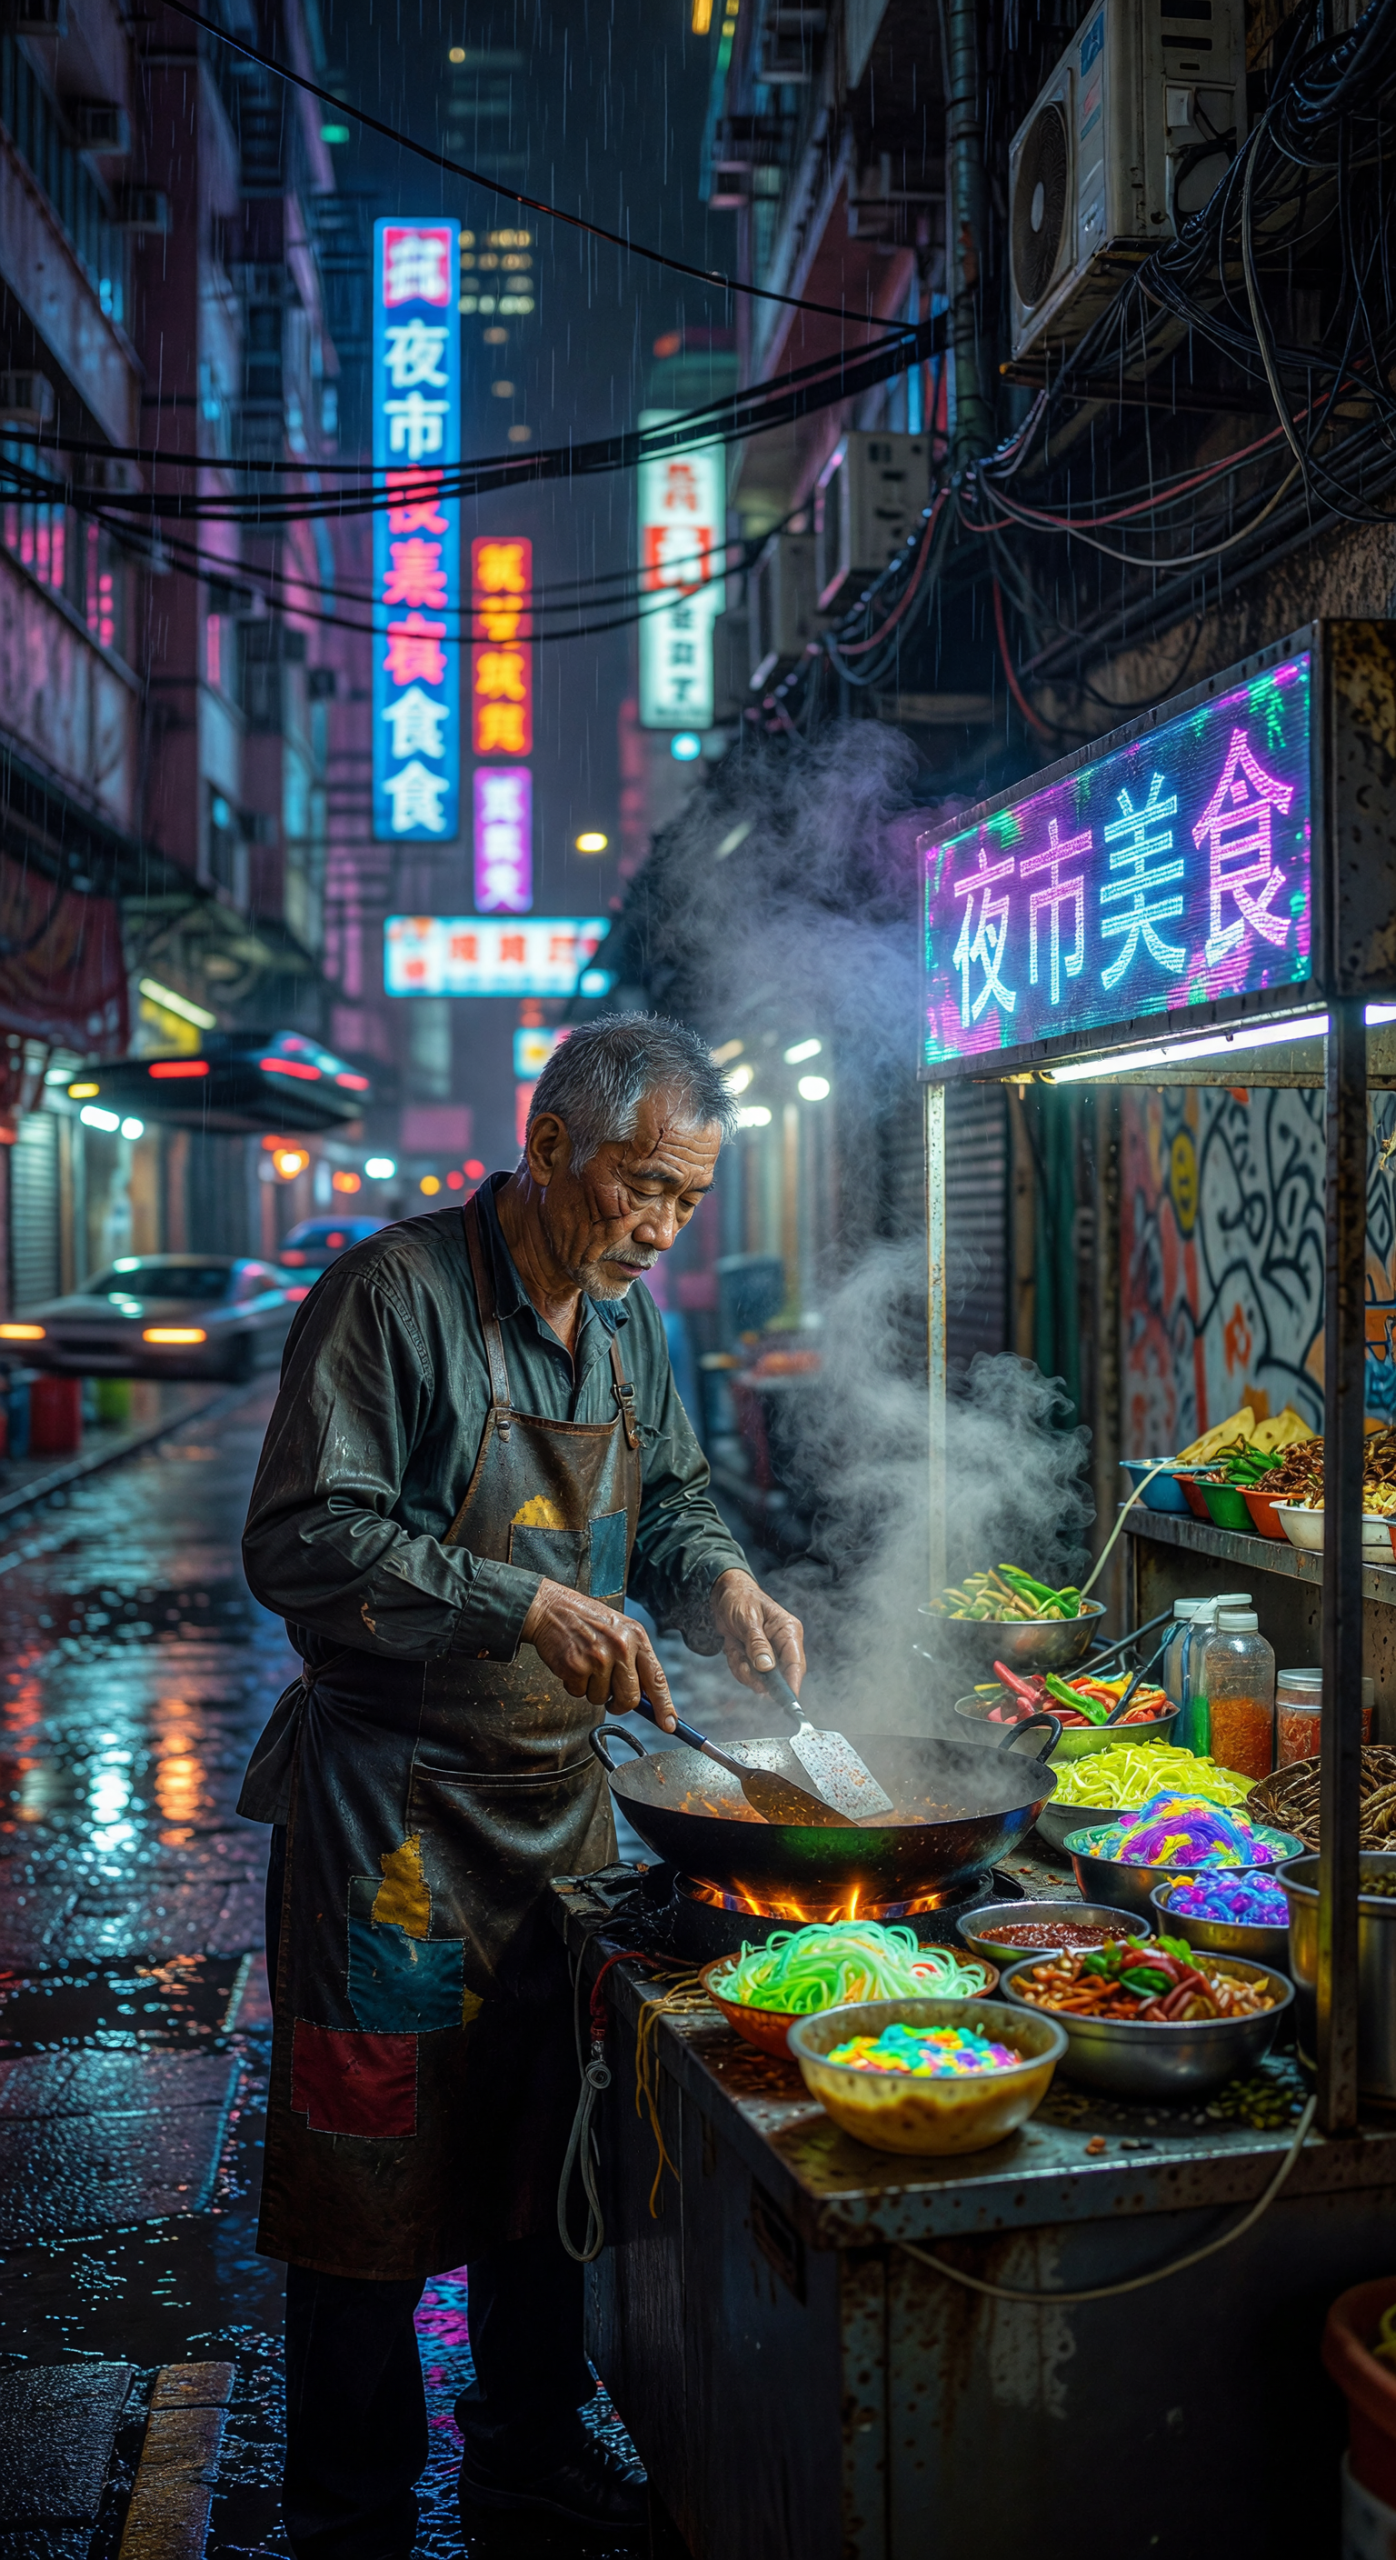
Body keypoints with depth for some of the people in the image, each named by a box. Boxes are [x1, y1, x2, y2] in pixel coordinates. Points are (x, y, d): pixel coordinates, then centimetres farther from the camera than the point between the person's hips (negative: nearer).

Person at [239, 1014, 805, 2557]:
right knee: (371, 2160, 6)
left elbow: (667, 1495, 18)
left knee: (547, 2141, 19)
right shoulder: (396, 1296, -17)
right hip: (394, 1805, -7)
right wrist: (524, 1605, -29)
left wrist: (718, 1585, -3)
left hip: (561, 1792, 7)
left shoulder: (628, 1319, 6)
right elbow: (300, 1539, -23)